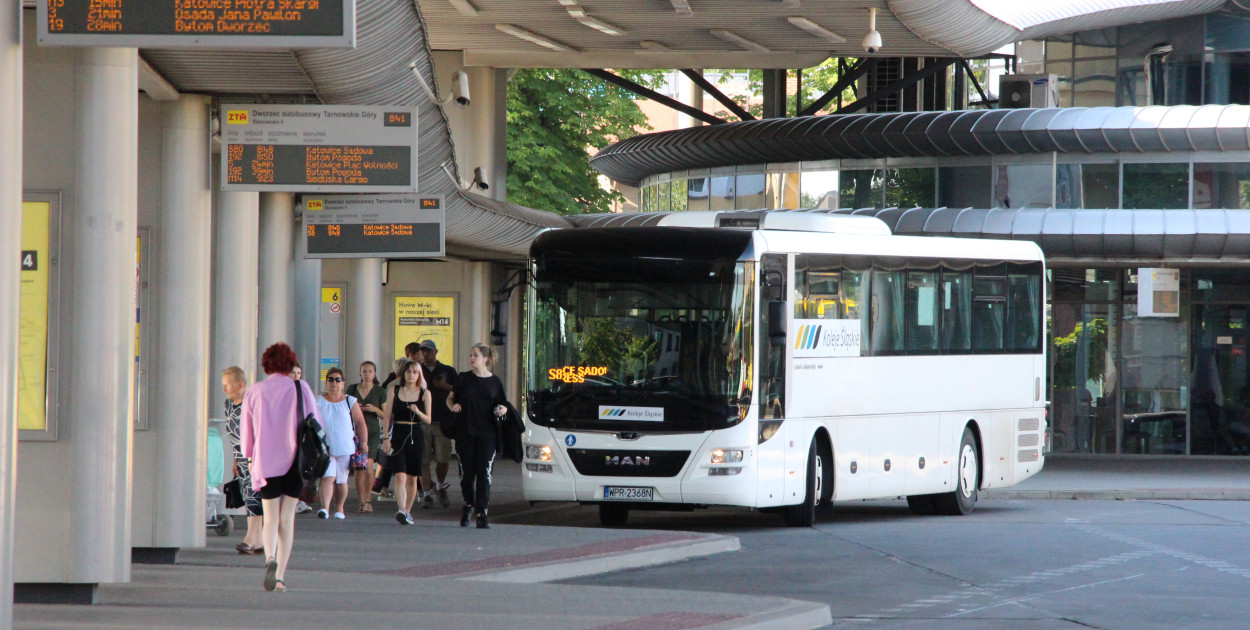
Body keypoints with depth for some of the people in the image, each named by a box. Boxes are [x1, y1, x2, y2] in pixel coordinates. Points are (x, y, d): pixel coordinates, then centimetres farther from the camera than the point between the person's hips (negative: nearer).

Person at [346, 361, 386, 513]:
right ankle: (362, 502, 4)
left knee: (368, 465, -14)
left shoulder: (380, 392, 5)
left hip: (372, 432, -2)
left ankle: (368, 499, 1)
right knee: (358, 468, -2)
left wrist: (375, 409, -12)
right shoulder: (352, 389, 10)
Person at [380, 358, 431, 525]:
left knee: (412, 478, 7)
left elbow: (428, 419, 6)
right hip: (397, 435, -1)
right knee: (400, 476, -15)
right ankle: (401, 510, -28)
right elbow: (387, 416, 5)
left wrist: (418, 412, -15)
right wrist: (386, 438, -3)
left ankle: (407, 512, 19)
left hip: (416, 437, 1)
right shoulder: (394, 391, 6)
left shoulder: (424, 393, 6)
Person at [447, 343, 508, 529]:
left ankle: (482, 514, -7)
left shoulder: (495, 382, 6)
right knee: (467, 472, 6)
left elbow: (503, 405, 14)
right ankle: (468, 505, 28)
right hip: (465, 433, 1)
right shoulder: (463, 379, 6)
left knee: (484, 473, -7)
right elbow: (450, 398, 15)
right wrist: (453, 406, -7)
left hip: (487, 435, -1)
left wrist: (502, 410, -8)